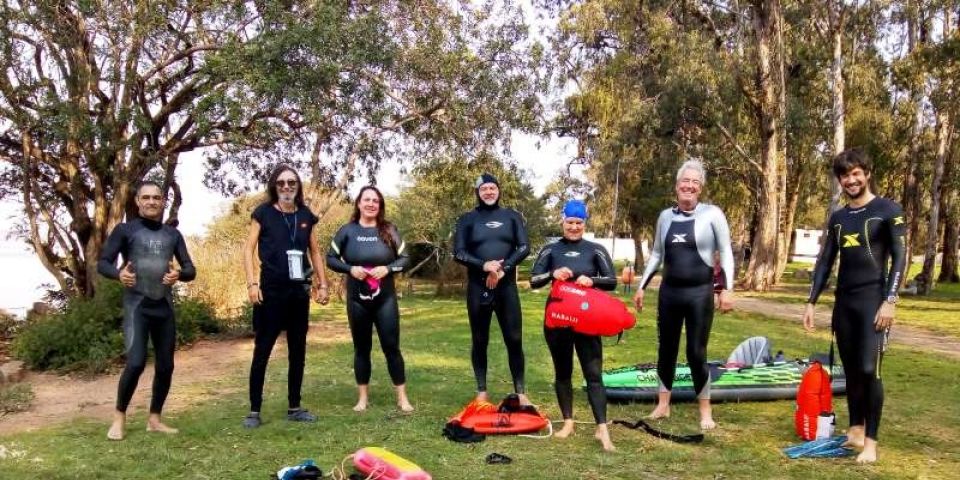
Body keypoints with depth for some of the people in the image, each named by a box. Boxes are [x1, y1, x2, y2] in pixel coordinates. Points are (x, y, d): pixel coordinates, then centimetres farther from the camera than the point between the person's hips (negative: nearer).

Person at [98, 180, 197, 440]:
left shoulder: (173, 234, 11)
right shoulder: (125, 230, 0)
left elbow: (191, 270, 9)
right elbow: (102, 263, -3)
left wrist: (178, 274, -14)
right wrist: (118, 274, -25)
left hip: (165, 307, 4)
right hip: (136, 305, -4)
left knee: (165, 366, 5)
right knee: (136, 362, -17)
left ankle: (154, 419, 20)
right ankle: (119, 417, 4)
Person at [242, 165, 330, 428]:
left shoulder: (306, 215, 9)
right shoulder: (264, 212, -1)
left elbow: (314, 252, 15)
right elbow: (249, 248, -4)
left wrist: (322, 284, 9)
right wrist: (252, 283, -14)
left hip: (299, 291, 4)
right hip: (271, 290, -4)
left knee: (298, 351, 9)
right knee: (262, 351, 0)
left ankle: (294, 407, 20)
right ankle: (254, 410, 8)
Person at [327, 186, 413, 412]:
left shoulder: (389, 230, 0)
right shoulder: (347, 231, -1)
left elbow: (405, 259, 1)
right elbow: (331, 259, 2)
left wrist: (387, 269, -16)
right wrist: (350, 269, -15)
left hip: (385, 299, 0)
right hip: (357, 299, 0)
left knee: (391, 346, 1)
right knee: (361, 348, 10)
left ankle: (402, 397, 9)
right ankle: (363, 397, 20)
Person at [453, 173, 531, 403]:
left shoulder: (512, 216, 8)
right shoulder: (467, 219, 5)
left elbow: (524, 248, -1)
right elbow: (459, 253, -2)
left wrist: (503, 269, -15)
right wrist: (484, 265, -18)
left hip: (507, 287, 0)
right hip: (478, 288, 0)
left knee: (514, 339, -1)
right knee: (479, 340, 6)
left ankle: (520, 392, 7)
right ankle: (482, 391, 16)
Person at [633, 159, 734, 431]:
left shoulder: (712, 214, -5)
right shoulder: (666, 216, 8)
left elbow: (726, 254, -3)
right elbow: (656, 255, 15)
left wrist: (727, 288, -12)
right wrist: (641, 286, 12)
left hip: (699, 292, -4)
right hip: (669, 291, 4)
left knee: (696, 352, 0)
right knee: (666, 348, 10)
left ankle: (705, 411, 16)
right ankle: (663, 405, 23)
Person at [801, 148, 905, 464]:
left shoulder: (888, 210, -3)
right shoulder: (838, 218, 13)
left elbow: (899, 258, -7)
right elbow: (825, 262, 14)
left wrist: (890, 301, -16)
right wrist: (811, 302, 8)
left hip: (873, 300, -5)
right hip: (844, 302, 6)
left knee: (869, 370, -12)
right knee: (851, 371, 9)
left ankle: (871, 442, -3)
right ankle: (855, 431, 20)